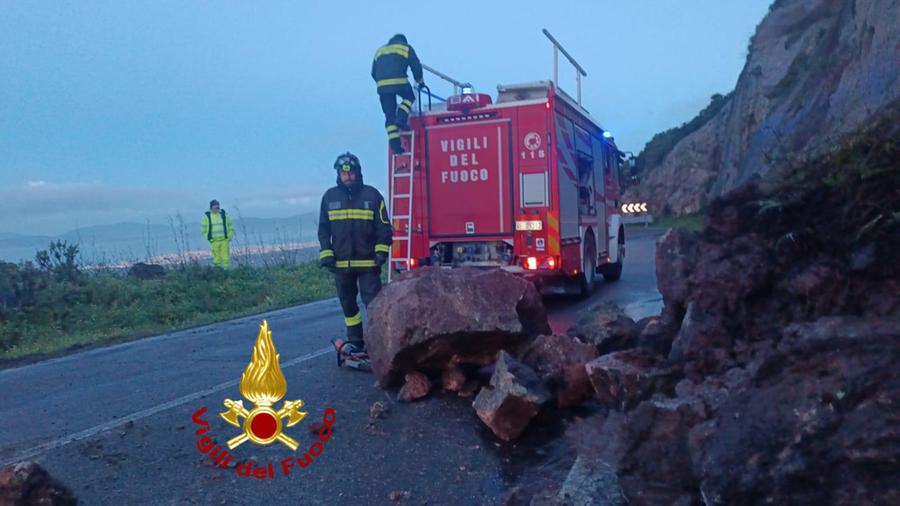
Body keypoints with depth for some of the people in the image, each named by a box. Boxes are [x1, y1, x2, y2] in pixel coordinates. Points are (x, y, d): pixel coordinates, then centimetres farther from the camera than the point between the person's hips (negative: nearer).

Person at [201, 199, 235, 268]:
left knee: (226, 257, -4)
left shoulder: (224, 214, 5)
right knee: (217, 259, 0)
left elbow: (231, 226, 11)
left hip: (225, 240, 1)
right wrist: (209, 238, -1)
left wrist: (230, 237, 2)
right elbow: (203, 229, 8)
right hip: (214, 242, -1)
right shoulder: (207, 216, 2)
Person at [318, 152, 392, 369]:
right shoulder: (329, 197, 7)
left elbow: (383, 226, 2)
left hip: (368, 262, -3)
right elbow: (323, 228, 12)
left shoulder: (372, 195, 0)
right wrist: (326, 253, 3)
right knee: (348, 305, 11)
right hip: (341, 263, 3)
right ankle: (355, 342, 22)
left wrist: (381, 250, -7)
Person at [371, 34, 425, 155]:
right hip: (399, 81, -4)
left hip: (382, 84, 4)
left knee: (389, 116, 7)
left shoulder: (380, 50, 29)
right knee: (409, 98, 24)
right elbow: (416, 66, 11)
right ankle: (401, 119, -2)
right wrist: (420, 81, 25)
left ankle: (395, 145, 3)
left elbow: (374, 73, 25)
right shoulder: (406, 48, 17)